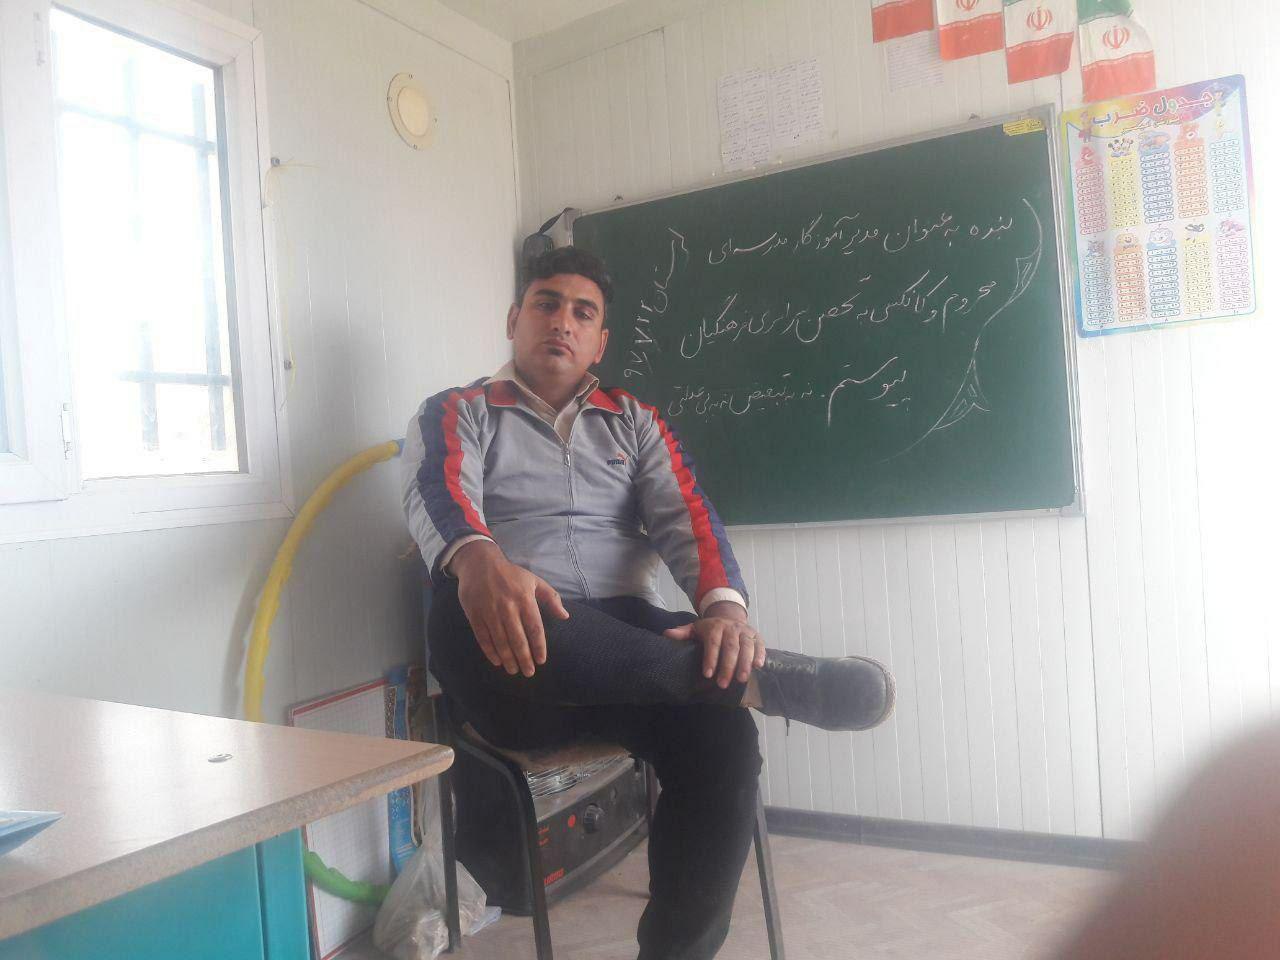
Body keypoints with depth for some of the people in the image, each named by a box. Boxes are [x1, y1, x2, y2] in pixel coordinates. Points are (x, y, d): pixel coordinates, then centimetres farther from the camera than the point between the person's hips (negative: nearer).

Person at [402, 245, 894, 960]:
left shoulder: (634, 422, 22)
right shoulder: (456, 414, 16)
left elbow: (685, 515, 4)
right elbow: (440, 495, -8)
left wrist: (724, 604, -19)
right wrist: (478, 560, -33)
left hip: (629, 645, 2)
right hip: (515, 658, -1)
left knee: (722, 738, -29)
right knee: (462, 607, -37)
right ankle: (759, 678, -31)